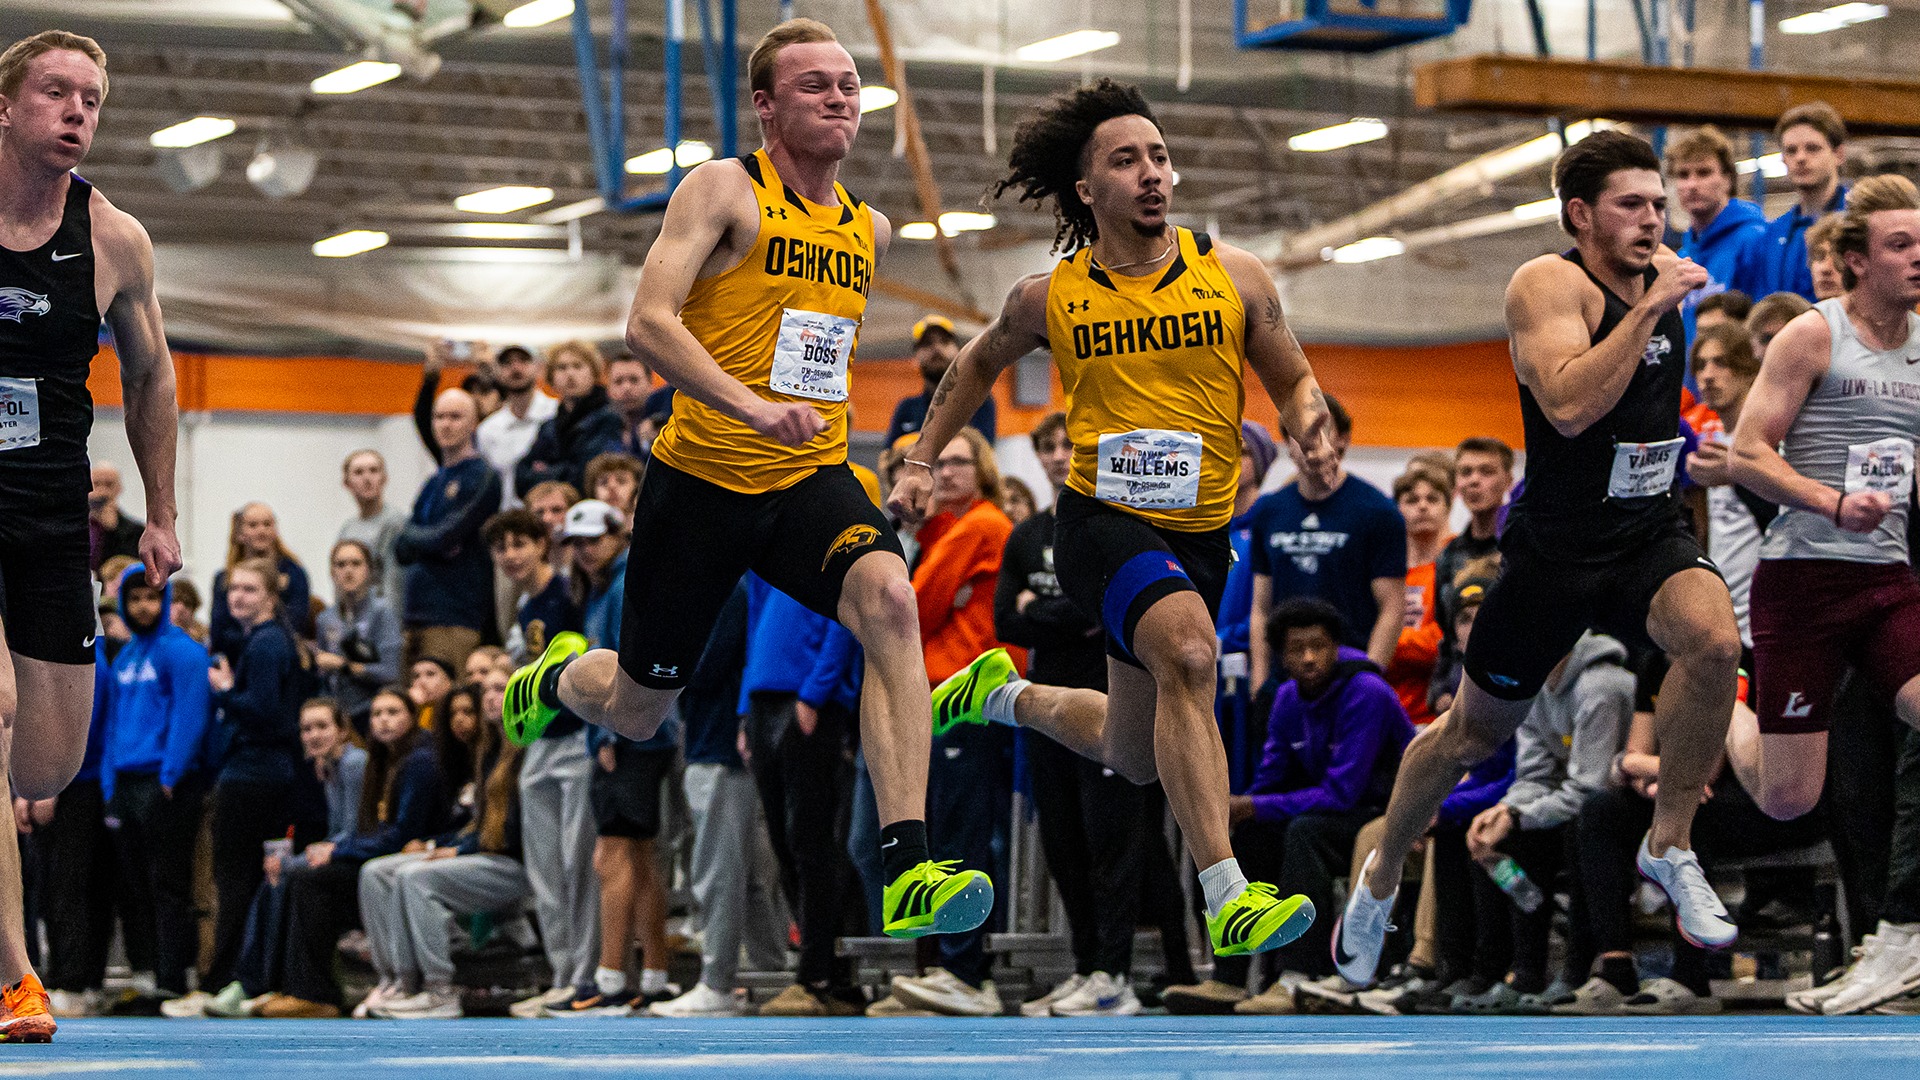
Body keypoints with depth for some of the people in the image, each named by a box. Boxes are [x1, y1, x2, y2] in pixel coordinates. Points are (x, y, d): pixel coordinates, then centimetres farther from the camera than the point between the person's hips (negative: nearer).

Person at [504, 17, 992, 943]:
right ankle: (560, 677, 52)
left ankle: (907, 871, -36)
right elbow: (648, 323, -20)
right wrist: (753, 407, -32)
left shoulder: (871, 227, 11)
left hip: (810, 481, 3)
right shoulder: (726, 190, -8)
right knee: (635, 714, 11)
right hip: (702, 476, -3)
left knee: (889, 599, -30)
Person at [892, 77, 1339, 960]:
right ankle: (1227, 897, -38)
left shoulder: (1234, 276, -2)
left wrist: (1313, 432, -14)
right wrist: (921, 461, 13)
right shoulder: (1049, 298, -3)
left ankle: (1007, 696, 49)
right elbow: (979, 364, 17)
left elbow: (1294, 381, 7)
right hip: (1103, 518, -4)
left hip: (1200, 531, 4)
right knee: (1188, 651, -35)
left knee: (1135, 757, 18)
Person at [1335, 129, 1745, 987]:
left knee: (1714, 640, -28)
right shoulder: (1548, 285, -17)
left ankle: (1668, 845, -11)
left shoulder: (1666, 271, 5)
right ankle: (1381, 878, 37)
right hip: (1555, 549, -4)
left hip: (1650, 536, 5)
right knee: (1474, 732, 11)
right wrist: (1650, 308, -34)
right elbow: (1568, 405, -35)